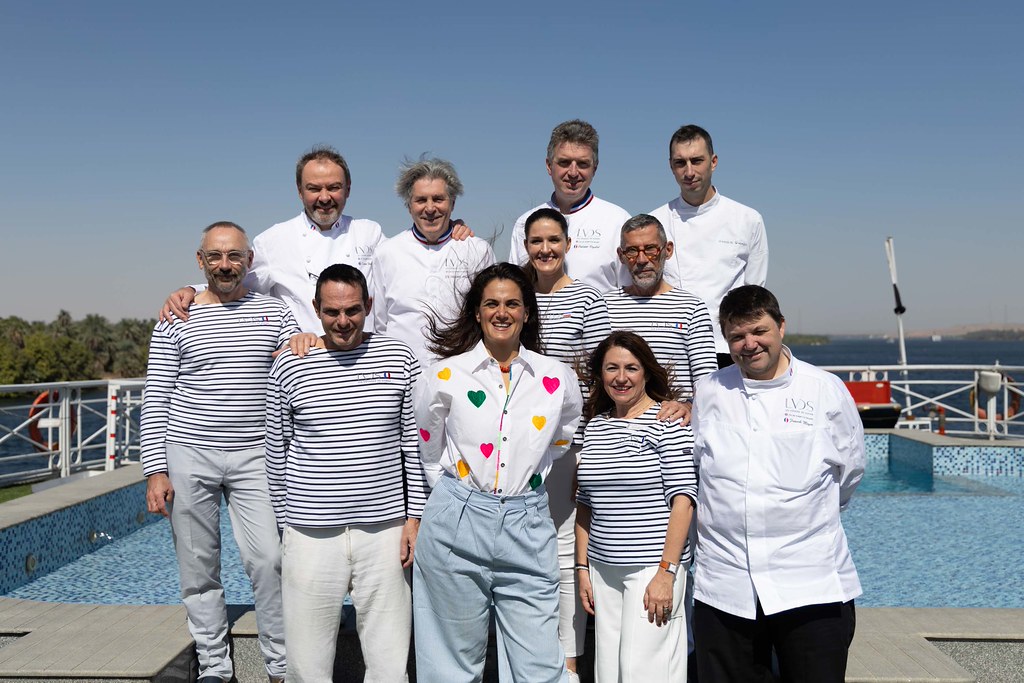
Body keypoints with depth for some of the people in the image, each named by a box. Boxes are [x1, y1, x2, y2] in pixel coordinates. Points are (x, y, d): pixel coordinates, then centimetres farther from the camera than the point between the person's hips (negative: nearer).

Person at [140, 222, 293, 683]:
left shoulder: (274, 313, 6)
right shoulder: (175, 320, 3)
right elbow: (155, 400, 1)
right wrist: (155, 471, -5)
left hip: (253, 456, 0)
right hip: (188, 455, 0)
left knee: (269, 561, -7)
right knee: (198, 568, 7)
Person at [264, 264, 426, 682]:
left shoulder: (398, 359, 3)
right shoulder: (288, 367, 1)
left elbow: (415, 445, 7)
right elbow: (277, 455, 8)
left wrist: (414, 516, 3)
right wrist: (285, 522, 11)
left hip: (385, 530, 1)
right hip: (312, 534, 0)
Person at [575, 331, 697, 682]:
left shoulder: (668, 422, -6)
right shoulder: (595, 426, 11)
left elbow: (682, 500, -11)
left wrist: (666, 572, -16)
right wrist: (583, 567, 11)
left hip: (653, 567, -5)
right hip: (604, 570, 6)